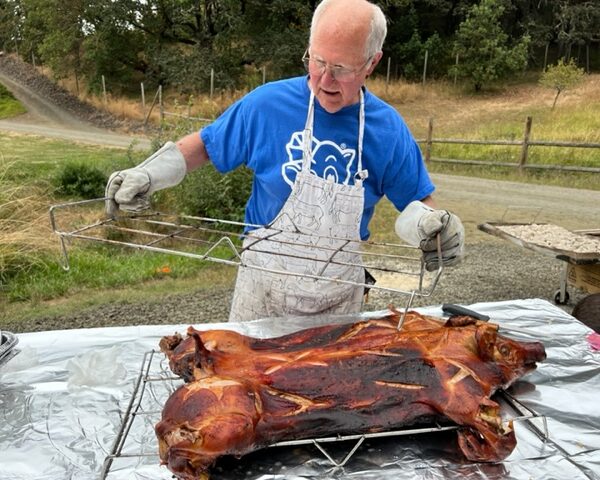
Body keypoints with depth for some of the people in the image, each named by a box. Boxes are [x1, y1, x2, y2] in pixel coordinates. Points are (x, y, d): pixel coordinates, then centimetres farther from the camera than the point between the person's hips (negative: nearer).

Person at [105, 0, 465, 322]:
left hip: (339, 295, 1)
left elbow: (417, 203, 1)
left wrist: (429, 224, -21)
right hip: (264, 285, -1)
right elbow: (206, 144, 1)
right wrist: (147, 175, -11)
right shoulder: (268, 103, -14)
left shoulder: (388, 129, -9)